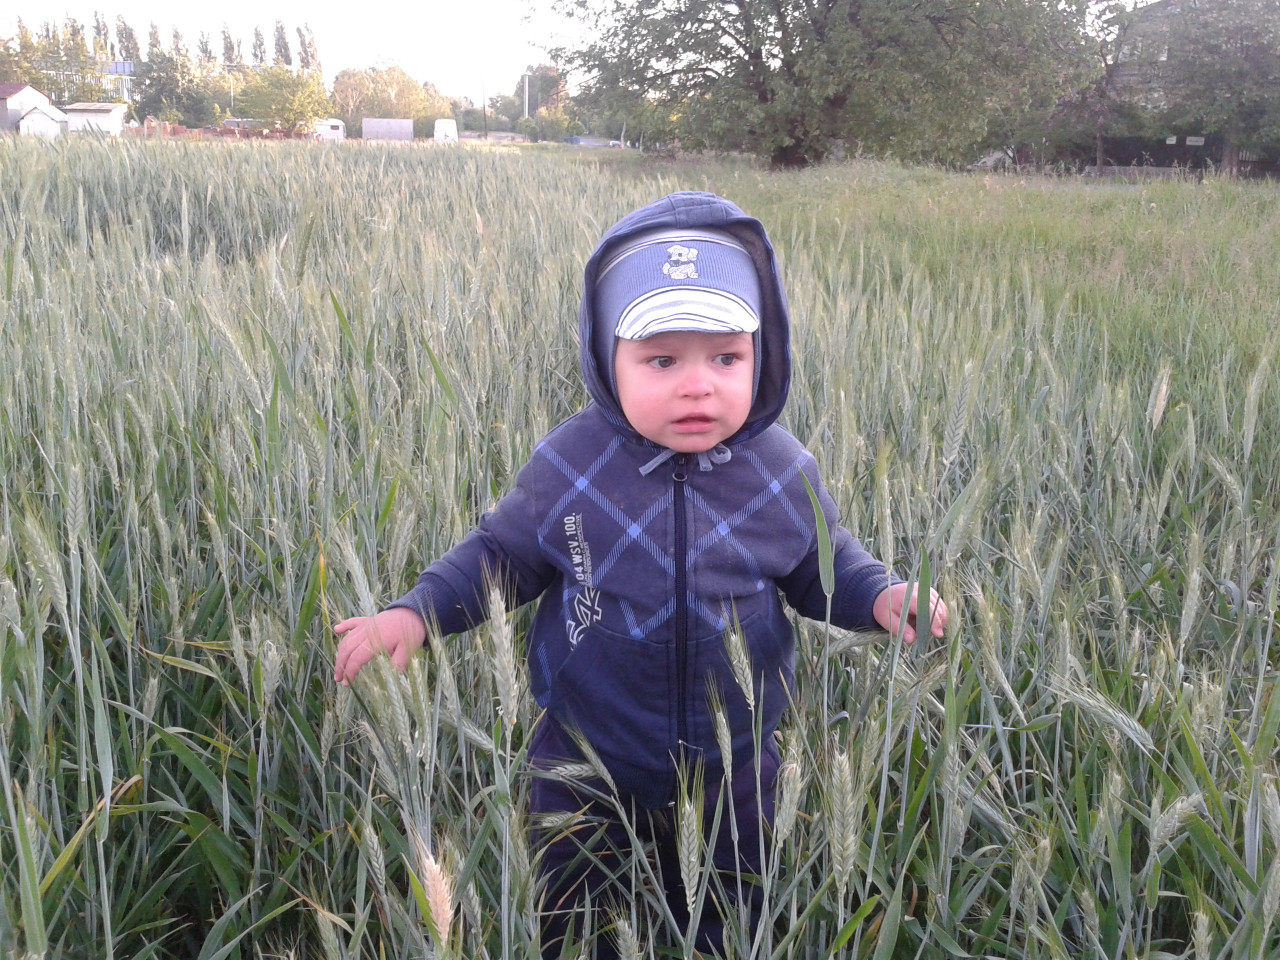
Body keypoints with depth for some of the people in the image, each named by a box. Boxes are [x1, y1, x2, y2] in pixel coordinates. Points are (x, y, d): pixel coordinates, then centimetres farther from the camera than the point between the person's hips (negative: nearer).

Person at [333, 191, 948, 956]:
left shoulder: (782, 471, -14)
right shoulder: (569, 464, -17)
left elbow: (823, 566, 2)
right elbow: (503, 553, -3)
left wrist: (879, 597, -18)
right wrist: (416, 612, -15)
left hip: (734, 771, 1)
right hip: (585, 765, 0)